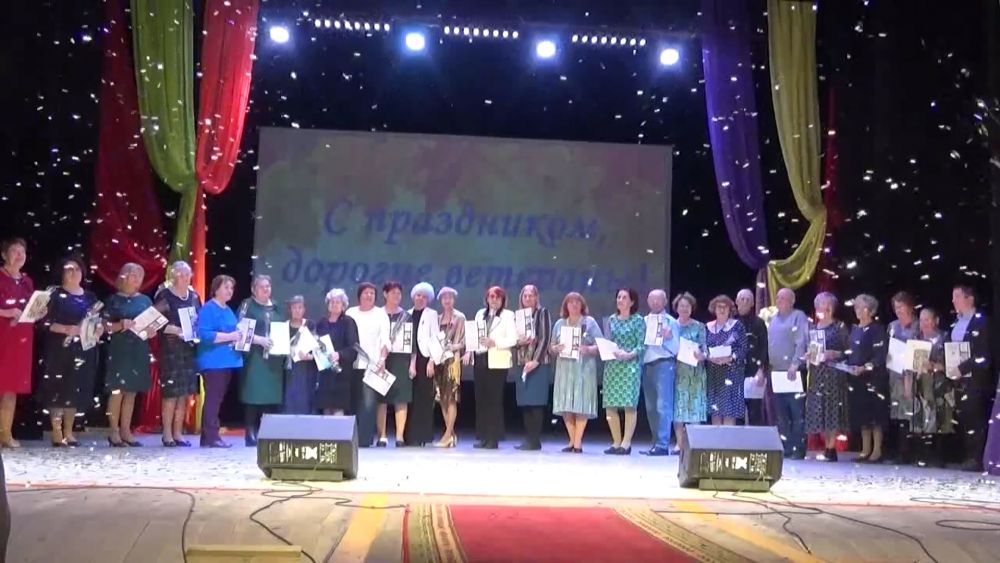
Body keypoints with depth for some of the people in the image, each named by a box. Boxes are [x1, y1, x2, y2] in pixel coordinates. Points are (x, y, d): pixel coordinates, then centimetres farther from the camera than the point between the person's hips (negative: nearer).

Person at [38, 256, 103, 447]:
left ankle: (68, 432, 14)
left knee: (76, 390, 7)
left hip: (83, 350, 5)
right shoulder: (56, 295, -1)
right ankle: (57, 432, 1)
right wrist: (66, 329, -22)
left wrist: (100, 328, -3)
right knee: (58, 389, -5)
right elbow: (46, 322, -9)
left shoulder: (90, 297, 15)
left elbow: (99, 320, 18)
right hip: (60, 350, -5)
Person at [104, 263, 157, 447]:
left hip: (139, 351, 4)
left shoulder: (145, 300, 12)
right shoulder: (114, 300, 1)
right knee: (117, 390, -6)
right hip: (119, 350, -4)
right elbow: (105, 326, -3)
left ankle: (126, 431, 12)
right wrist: (120, 325, -20)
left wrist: (152, 332, -6)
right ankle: (114, 432, 0)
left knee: (132, 391, 6)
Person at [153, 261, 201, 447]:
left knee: (185, 393, 6)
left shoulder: (194, 296, 12)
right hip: (171, 349, -6)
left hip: (190, 349, 6)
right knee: (171, 392, -5)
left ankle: (178, 433, 14)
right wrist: (176, 330, -20)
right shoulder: (164, 296, -6)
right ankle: (167, 434, 4)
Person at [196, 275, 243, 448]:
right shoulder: (208, 309, -9)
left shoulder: (228, 310, 19)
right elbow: (204, 334, -20)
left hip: (227, 361, 9)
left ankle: (208, 437, 15)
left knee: (217, 399, 10)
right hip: (213, 361, -9)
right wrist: (229, 336, -21)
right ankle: (211, 437, -6)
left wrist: (239, 336, 6)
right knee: (212, 398, -8)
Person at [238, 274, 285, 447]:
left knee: (273, 396, 2)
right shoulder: (247, 305, 2)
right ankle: (251, 435, -2)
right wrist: (259, 340, -19)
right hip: (255, 358, -5)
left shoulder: (275, 307, 18)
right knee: (254, 396, -7)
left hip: (274, 359, 5)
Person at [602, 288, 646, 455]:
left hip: (630, 365, -4)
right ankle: (616, 442, 11)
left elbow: (642, 345, -5)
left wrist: (628, 354, -19)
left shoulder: (638, 320, 2)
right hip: (612, 365, 5)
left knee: (629, 405, -9)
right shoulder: (612, 320, 15)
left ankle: (626, 443, -3)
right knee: (610, 406, 1)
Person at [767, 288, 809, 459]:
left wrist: (795, 364, -22)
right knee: (781, 413, 9)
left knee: (797, 413, -5)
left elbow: (801, 343, -13)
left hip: (793, 372, -7)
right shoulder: (773, 319, 18)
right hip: (776, 372, 7)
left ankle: (798, 449, -2)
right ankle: (785, 448, 14)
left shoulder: (798, 317, -3)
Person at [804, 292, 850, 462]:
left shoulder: (840, 327, 1)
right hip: (816, 373, 5)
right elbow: (806, 347, 19)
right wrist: (808, 355, -1)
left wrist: (834, 354, -18)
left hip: (834, 373, -5)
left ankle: (831, 450, -6)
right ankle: (827, 447, 10)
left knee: (832, 409, -8)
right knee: (819, 410, 3)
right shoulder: (811, 327, 15)